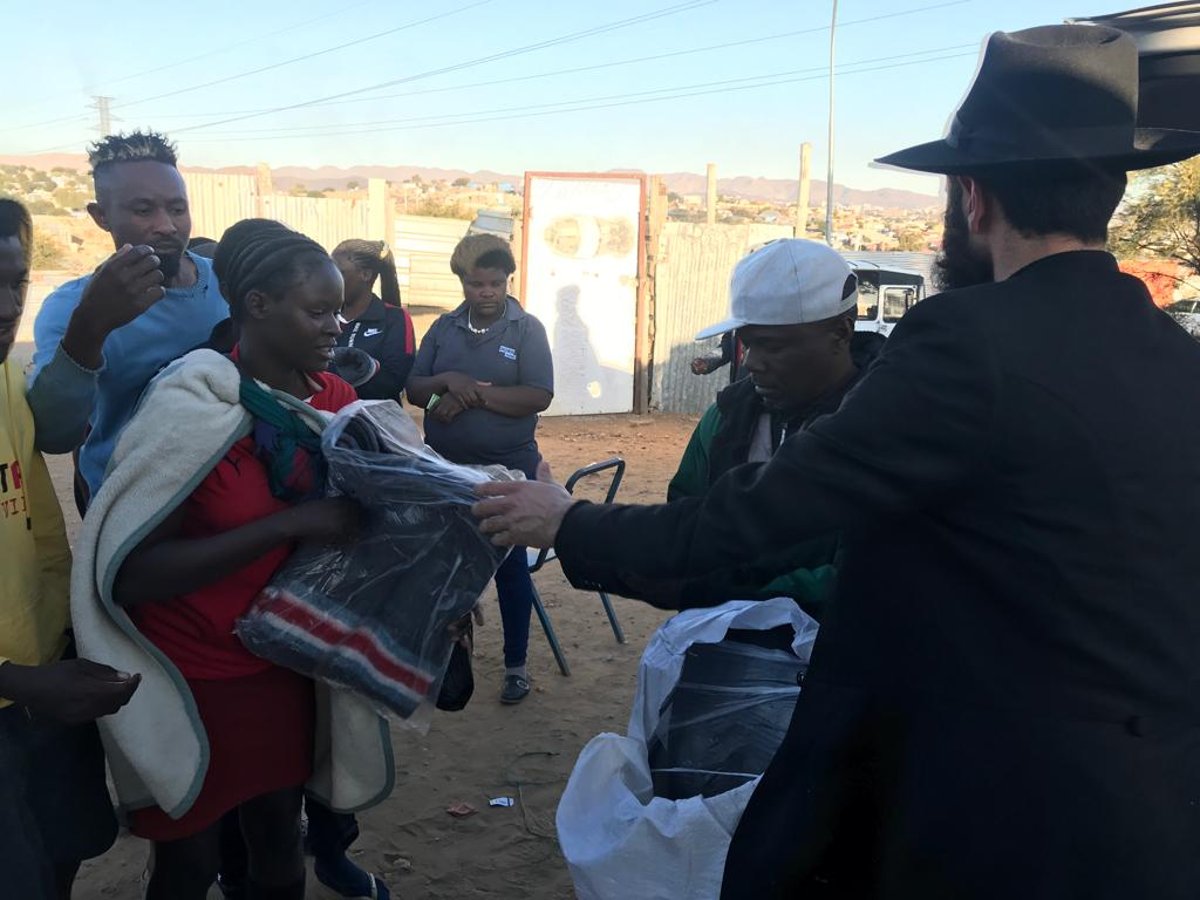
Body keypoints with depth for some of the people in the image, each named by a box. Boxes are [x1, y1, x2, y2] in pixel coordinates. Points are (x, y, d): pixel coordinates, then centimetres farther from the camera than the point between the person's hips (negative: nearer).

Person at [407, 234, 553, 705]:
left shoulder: (527, 329, -5)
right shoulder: (443, 328, 5)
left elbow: (539, 396, -16)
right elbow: (414, 390, 3)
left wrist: (474, 395, -20)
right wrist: (448, 381, -17)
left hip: (508, 470, -3)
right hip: (445, 468, 4)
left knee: (510, 564, 7)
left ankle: (516, 664, 21)